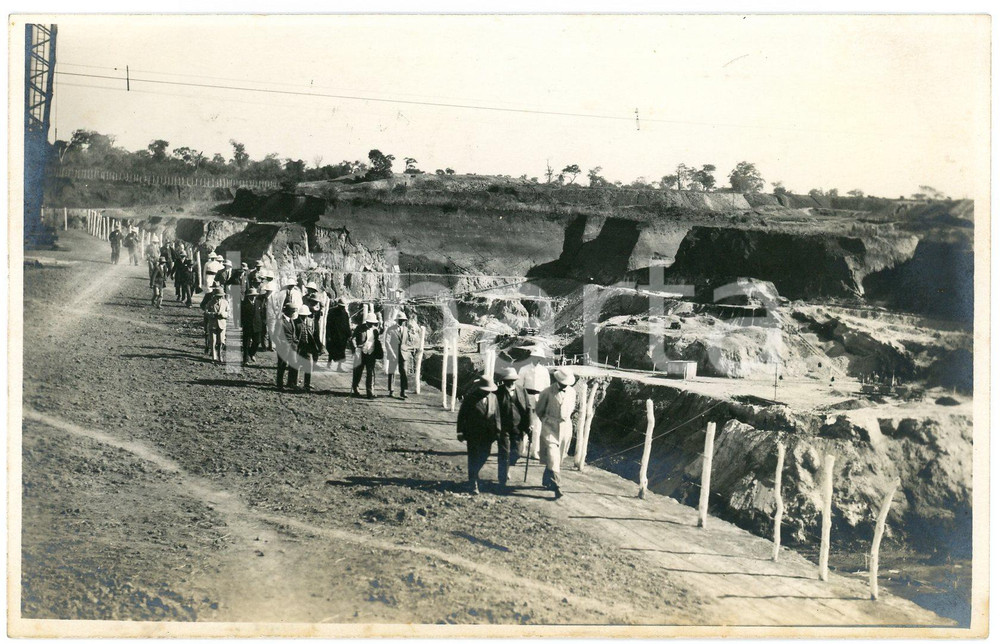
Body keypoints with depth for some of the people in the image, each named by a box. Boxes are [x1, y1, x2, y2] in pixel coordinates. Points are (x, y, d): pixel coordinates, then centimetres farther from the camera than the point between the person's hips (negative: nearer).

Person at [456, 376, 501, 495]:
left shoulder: (493, 397, 6)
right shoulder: (470, 398, -8)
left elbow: (496, 415, 11)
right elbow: (462, 415, -6)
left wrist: (497, 431, 7)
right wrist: (461, 432, -8)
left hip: (487, 435, 4)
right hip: (473, 435, -4)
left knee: (483, 457, 11)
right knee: (473, 459, -2)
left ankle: (474, 475, 37)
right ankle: (473, 485, 1)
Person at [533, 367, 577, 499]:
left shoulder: (572, 393, 3)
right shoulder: (548, 392, -9)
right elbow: (539, 409, 4)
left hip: (565, 427, 5)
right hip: (550, 427, -4)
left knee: (558, 458, 10)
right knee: (552, 455, -14)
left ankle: (546, 481, 25)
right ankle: (555, 484, -20)